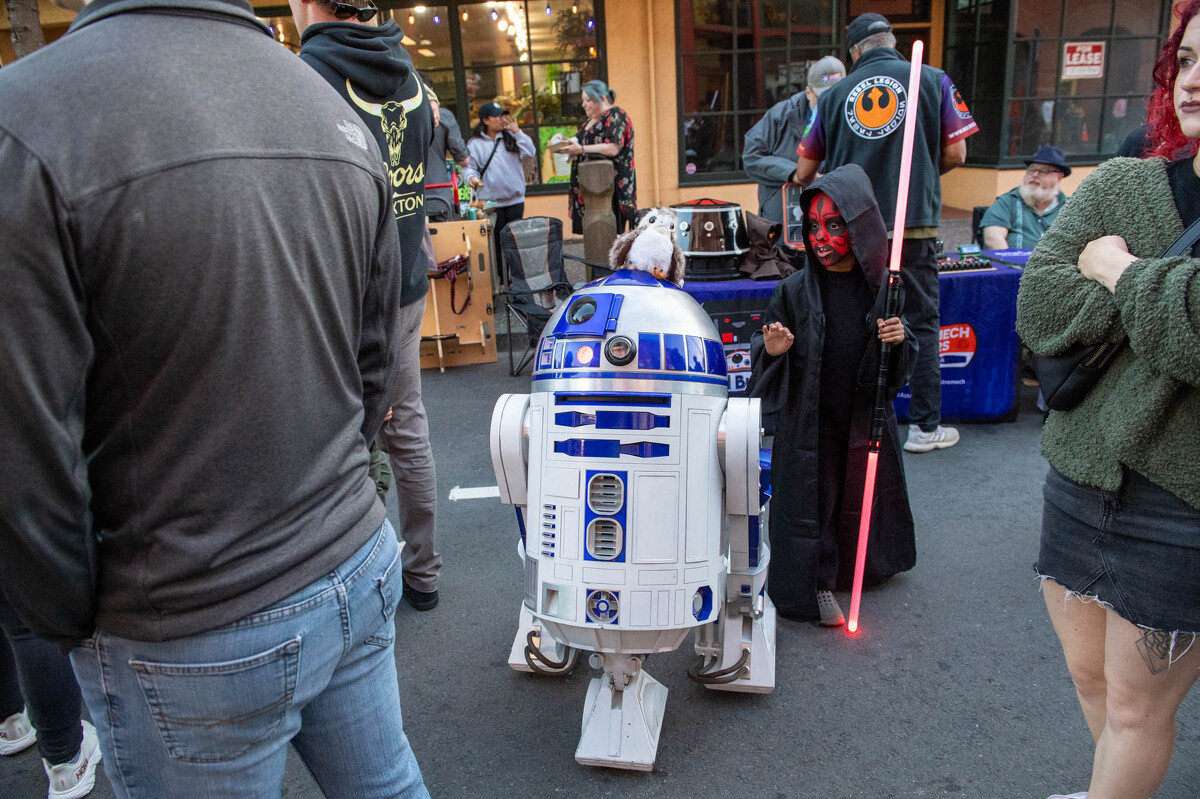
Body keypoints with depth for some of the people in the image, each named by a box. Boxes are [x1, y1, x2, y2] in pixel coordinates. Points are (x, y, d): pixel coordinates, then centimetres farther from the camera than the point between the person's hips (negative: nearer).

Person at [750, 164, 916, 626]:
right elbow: (765, 351, -4)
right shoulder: (795, 290, -10)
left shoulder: (882, 286, -4)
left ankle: (860, 567, 43)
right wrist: (772, 349, -26)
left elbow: (899, 366, 5)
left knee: (863, 496, 18)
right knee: (812, 500, 3)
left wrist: (900, 340, -16)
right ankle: (816, 584, 21)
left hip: (867, 417, 3)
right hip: (810, 419, -3)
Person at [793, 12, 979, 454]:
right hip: (913, 225, -1)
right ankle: (925, 426, 13)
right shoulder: (934, 81, 1)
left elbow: (804, 171, 11)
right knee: (921, 324, 8)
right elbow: (954, 154, 1)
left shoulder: (835, 94, 5)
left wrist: (799, 186, 34)